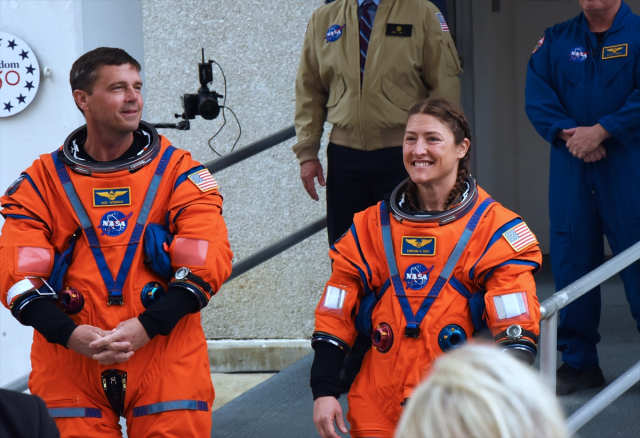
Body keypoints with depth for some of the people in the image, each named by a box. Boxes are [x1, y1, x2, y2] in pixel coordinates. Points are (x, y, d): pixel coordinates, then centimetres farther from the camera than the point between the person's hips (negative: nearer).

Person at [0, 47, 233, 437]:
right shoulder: (43, 181, 7)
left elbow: (207, 262, -5)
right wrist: (70, 334, -16)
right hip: (68, 361, 1)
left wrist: (146, 327, -16)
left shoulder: (178, 171, 5)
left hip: (165, 355, 0)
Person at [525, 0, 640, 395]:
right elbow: (538, 96, 5)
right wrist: (569, 134, -11)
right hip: (570, 168, 4)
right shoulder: (556, 40, 12)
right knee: (572, 260, 5)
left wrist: (601, 131, -15)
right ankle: (579, 362, 15)